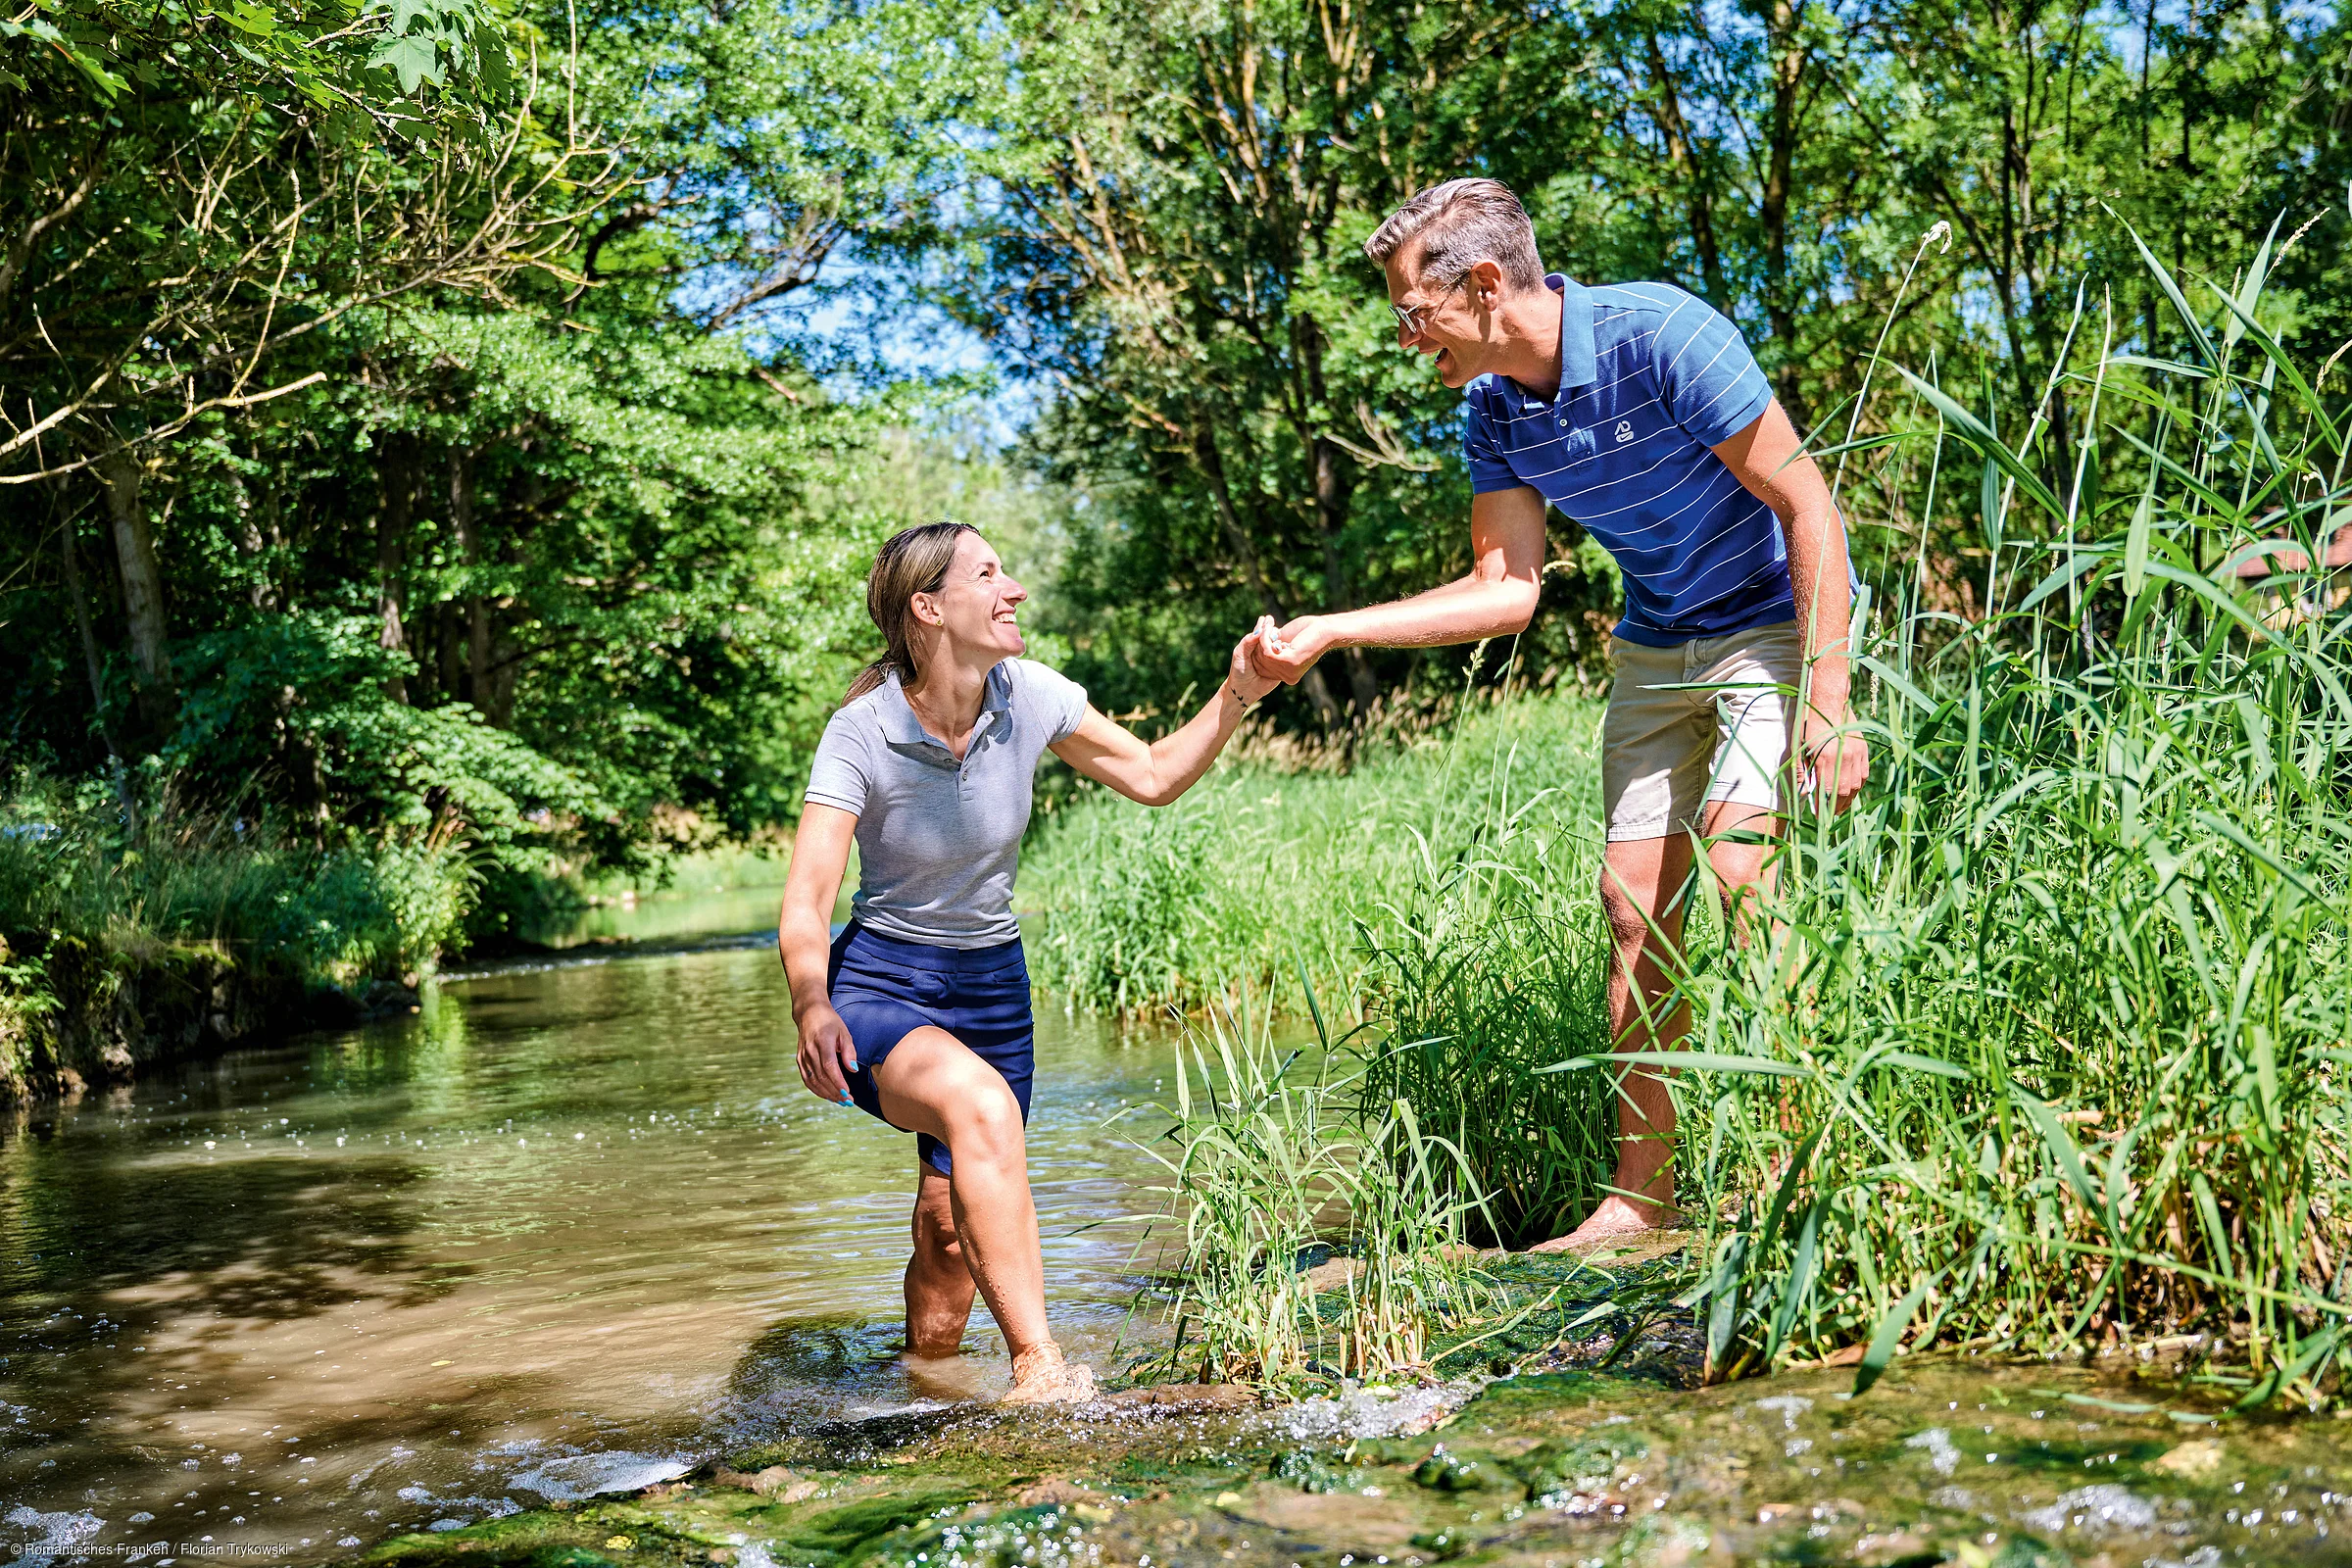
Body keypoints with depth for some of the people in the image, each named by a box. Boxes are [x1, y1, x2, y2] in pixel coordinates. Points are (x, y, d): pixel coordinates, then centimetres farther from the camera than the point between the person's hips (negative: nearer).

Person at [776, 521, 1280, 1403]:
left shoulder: (1028, 696, -6)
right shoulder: (860, 734, -17)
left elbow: (1154, 778, 5)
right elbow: (806, 903, -22)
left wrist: (1238, 693, -9)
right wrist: (810, 1004, -42)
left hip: (993, 987, 4)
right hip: (882, 983, -4)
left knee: (951, 1231, 5)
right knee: (981, 1101, -36)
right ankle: (1038, 1368, -35)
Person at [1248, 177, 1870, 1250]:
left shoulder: (1660, 335, -25)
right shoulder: (1495, 410, -4)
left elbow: (1806, 505, -22)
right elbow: (1505, 591, -1)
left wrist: (1827, 704, -25)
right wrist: (1331, 631, -7)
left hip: (1777, 624, -6)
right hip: (1655, 648, 7)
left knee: (1738, 870, -22)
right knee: (1635, 906, 3)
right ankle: (1640, 1199, 11)